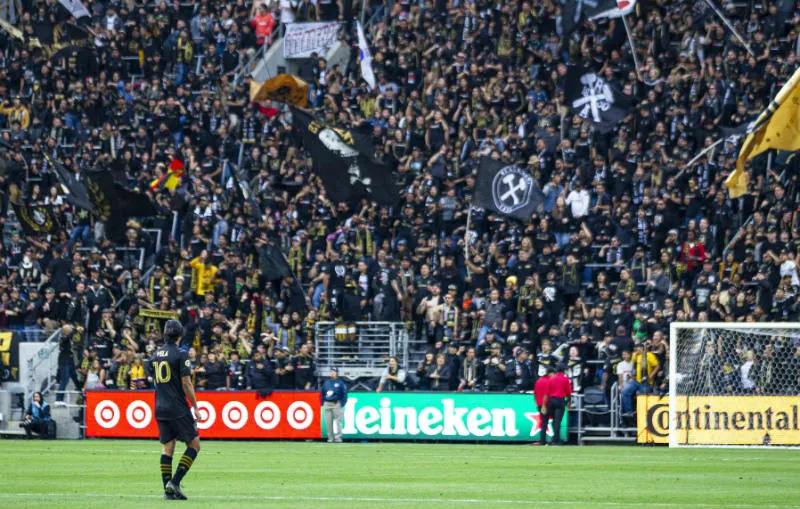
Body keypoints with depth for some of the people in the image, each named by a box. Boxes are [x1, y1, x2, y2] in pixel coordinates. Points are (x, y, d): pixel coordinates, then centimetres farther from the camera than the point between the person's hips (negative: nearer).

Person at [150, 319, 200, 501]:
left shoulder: (156, 355, 9)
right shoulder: (180, 355, -10)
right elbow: (186, 383, -13)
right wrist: (195, 407, -6)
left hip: (160, 409, 6)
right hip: (178, 409, -6)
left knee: (167, 448, 8)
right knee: (194, 445, 3)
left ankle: (168, 490, 3)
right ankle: (175, 482, -8)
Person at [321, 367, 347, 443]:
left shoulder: (340, 383, 1)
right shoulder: (326, 382, 15)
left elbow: (344, 394, -1)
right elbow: (323, 393, 21)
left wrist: (342, 404, -9)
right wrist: (323, 403, 10)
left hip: (336, 404, -5)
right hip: (327, 404, 5)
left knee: (338, 421, -10)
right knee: (328, 422, 3)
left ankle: (338, 437, -11)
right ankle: (330, 437, 10)